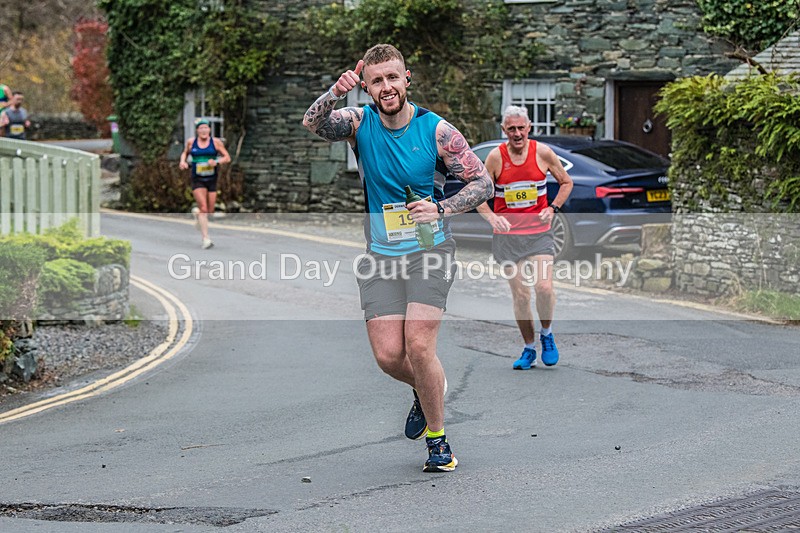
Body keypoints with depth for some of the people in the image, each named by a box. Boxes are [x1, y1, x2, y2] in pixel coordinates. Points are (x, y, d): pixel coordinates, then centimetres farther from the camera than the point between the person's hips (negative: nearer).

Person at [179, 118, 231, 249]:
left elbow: (227, 158, 0)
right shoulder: (191, 142, 2)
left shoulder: (216, 142, -1)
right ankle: (206, 239, -13)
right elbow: (185, 153, 21)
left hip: (212, 179, 1)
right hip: (197, 180, -1)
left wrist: (217, 162, -19)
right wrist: (183, 161, -1)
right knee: (203, 208, -15)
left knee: (210, 211, 7)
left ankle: (197, 212, 44)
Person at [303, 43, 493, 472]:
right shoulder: (360, 122, -2)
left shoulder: (436, 130, -7)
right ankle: (427, 389, 29)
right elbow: (313, 124, -21)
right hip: (379, 257, 2)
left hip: (429, 250, -2)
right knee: (388, 355, -6)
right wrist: (334, 93, -41)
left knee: (418, 346, -16)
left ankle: (437, 439, 1)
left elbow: (482, 182, -2)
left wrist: (441, 209, -19)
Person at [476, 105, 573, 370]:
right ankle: (529, 349, 14)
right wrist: (491, 217, -13)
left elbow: (566, 182, 13)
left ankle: (546, 335, 12)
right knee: (520, 294, 0)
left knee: (544, 287, -15)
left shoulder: (543, 152, -1)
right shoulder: (496, 157, -3)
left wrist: (553, 209, -2)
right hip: (507, 233, 0)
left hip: (538, 232, 0)